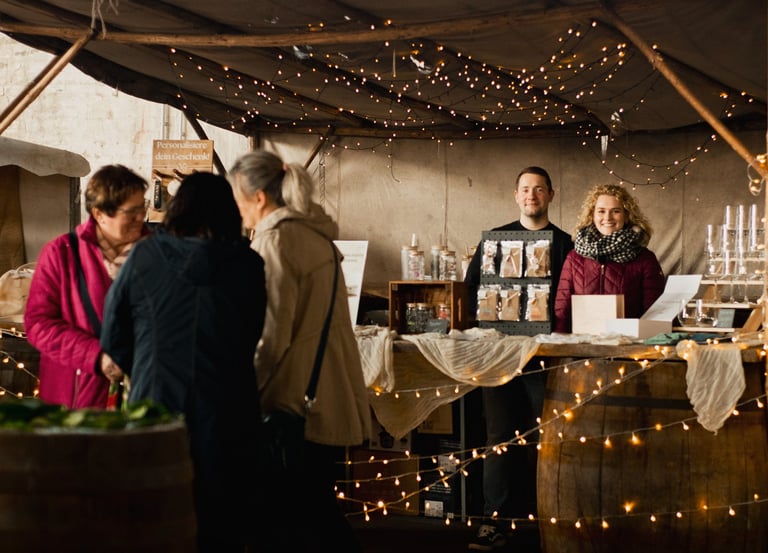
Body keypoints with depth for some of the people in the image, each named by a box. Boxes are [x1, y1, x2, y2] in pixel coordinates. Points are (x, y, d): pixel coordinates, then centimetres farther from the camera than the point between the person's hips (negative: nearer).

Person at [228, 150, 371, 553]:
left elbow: (272, 334, -18)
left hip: (299, 402, -9)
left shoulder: (275, 239, -13)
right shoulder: (315, 233, 13)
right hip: (333, 397, 9)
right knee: (316, 508, 15)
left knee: (285, 519, -1)